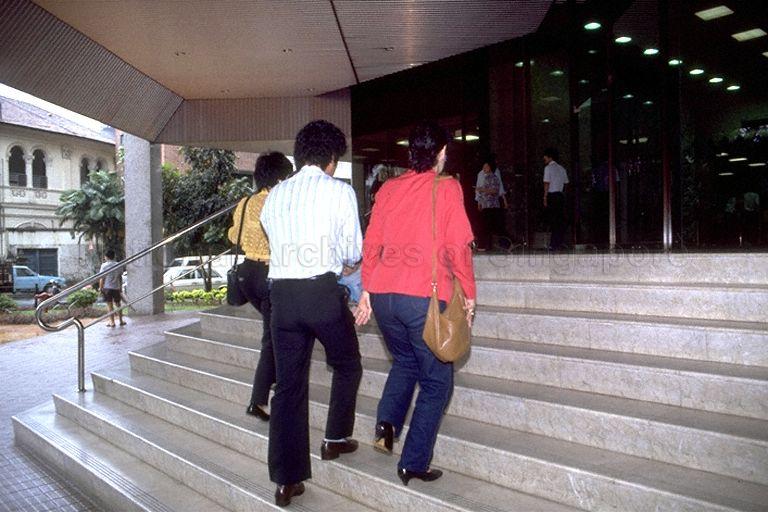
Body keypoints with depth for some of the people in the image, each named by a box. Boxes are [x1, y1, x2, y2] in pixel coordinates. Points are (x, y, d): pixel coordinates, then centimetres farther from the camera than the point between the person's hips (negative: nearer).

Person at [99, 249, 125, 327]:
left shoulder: (104, 265, -9)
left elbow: (102, 278, -8)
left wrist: (100, 288, 0)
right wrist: (120, 287, 17)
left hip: (107, 288, -3)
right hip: (116, 287, 3)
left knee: (110, 305, 3)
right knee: (117, 304, 14)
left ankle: (112, 322, 6)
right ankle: (121, 320, 18)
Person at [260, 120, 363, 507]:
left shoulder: (275, 195, 11)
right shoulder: (340, 191, -2)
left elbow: (275, 242, 15)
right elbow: (353, 253, 0)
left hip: (282, 293, 4)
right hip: (323, 291, -4)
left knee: (288, 384, 10)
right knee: (347, 366, 22)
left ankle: (286, 480, 14)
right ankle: (335, 439, 32)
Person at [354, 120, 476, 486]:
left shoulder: (388, 188, 10)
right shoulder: (447, 188, -2)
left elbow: (371, 243, 10)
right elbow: (458, 247, -6)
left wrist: (367, 290, 17)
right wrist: (468, 294, 4)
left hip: (383, 295, 5)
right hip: (425, 296, -5)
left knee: (404, 361, 29)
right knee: (436, 381, 10)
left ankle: (386, 422, 11)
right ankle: (413, 464, 12)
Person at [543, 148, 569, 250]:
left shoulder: (548, 168, -6)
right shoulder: (561, 168, 14)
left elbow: (547, 183, -11)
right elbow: (565, 183, 13)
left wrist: (545, 197, -10)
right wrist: (562, 192, 17)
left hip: (552, 195, -6)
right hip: (561, 195, 6)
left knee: (554, 220, -5)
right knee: (561, 219, 8)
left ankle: (554, 244, -4)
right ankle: (561, 243, 13)